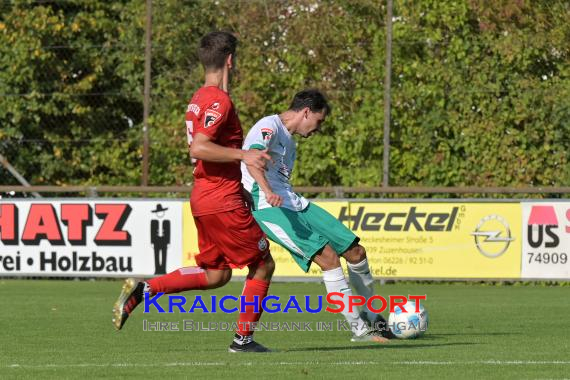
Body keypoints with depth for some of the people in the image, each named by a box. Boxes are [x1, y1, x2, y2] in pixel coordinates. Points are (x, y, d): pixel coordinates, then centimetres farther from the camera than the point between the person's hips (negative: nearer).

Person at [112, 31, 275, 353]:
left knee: (216, 274, 15)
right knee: (263, 264, 4)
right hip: (223, 202, -9)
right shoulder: (219, 100, -16)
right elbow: (198, 148, -26)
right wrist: (243, 155, -23)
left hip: (203, 199, 9)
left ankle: (144, 289, 4)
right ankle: (244, 339, 8)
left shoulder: (200, 98, 14)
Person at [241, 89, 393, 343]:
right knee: (328, 255, -22)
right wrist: (268, 192, -42)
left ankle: (372, 318, 22)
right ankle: (358, 329, -18)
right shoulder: (269, 127, -7)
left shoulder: (289, 142, 24)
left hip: (294, 205, 10)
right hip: (267, 208, -10)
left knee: (355, 252, 4)